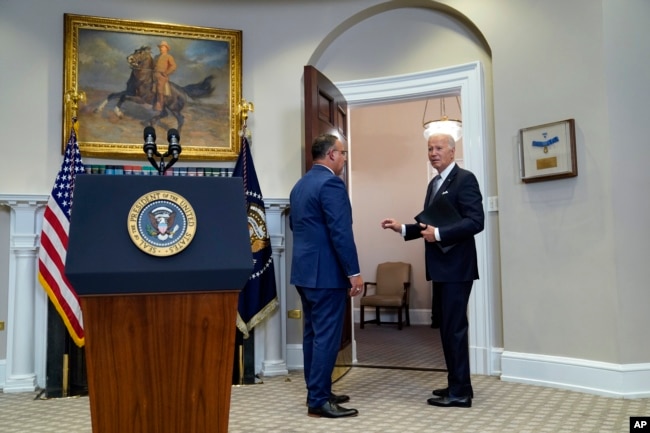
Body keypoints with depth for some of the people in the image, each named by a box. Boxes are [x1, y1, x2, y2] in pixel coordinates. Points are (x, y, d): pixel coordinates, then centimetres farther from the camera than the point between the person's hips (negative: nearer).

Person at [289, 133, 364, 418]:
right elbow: (340, 232, -20)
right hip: (327, 272, -10)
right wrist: (354, 272, -17)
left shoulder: (299, 185, 14)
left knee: (312, 333, 15)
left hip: (304, 270, 10)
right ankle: (319, 401, 4)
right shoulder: (331, 183, -15)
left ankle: (317, 392, 25)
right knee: (326, 335, -3)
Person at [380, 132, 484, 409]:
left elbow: (475, 222, -20)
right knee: (447, 327, 14)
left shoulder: (464, 179, -10)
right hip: (441, 267, 9)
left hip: (456, 266, -9)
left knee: (454, 327, -5)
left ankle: (460, 392, 6)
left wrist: (438, 234, -24)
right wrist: (403, 228, 8)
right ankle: (457, 385, 26)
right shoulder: (434, 184, 17)